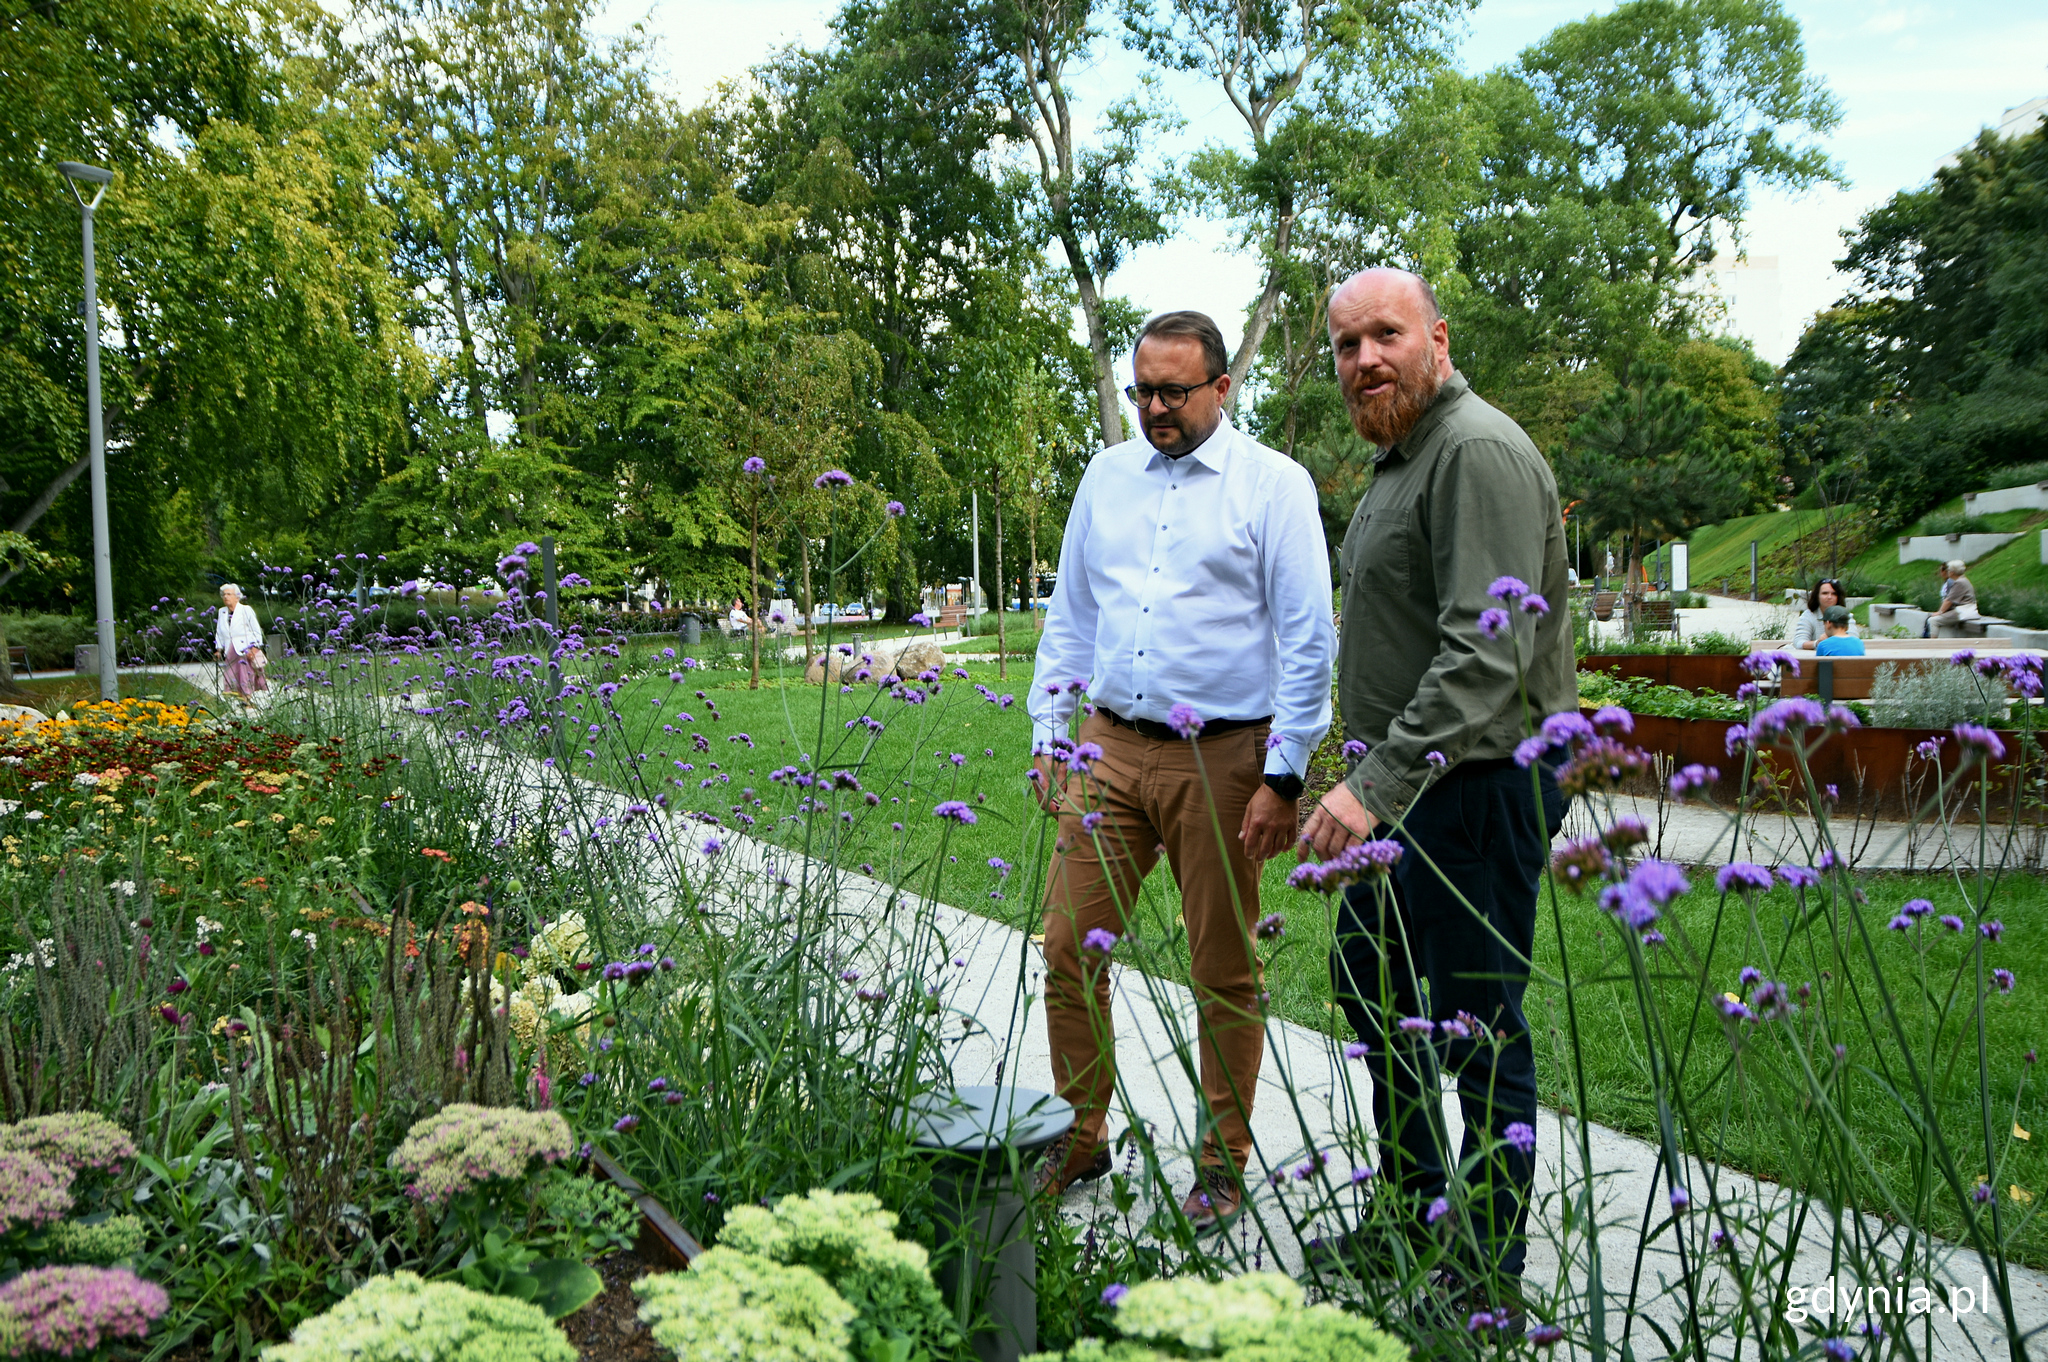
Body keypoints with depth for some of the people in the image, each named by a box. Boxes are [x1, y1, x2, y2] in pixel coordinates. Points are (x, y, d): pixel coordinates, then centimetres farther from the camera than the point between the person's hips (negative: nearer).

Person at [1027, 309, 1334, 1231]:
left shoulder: (1273, 484, -2)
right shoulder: (1106, 475, 12)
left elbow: (1307, 641, -5)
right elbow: (1069, 615, 18)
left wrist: (1284, 777, -10)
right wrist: (1048, 735, 11)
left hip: (1220, 758, -4)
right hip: (1109, 747, 4)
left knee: (1225, 975, 5)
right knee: (1069, 949, 4)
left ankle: (1223, 1163, 22)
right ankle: (1081, 1138, 22)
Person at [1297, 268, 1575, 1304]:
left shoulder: (1479, 452, -17)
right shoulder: (1398, 460, 17)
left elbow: (1487, 655, -27)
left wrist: (1380, 782, -30)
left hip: (1479, 786, -11)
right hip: (1407, 784, 11)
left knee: (1479, 1031, -1)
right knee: (1371, 990, 20)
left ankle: (1489, 1277, 15)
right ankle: (1410, 1212, 38)